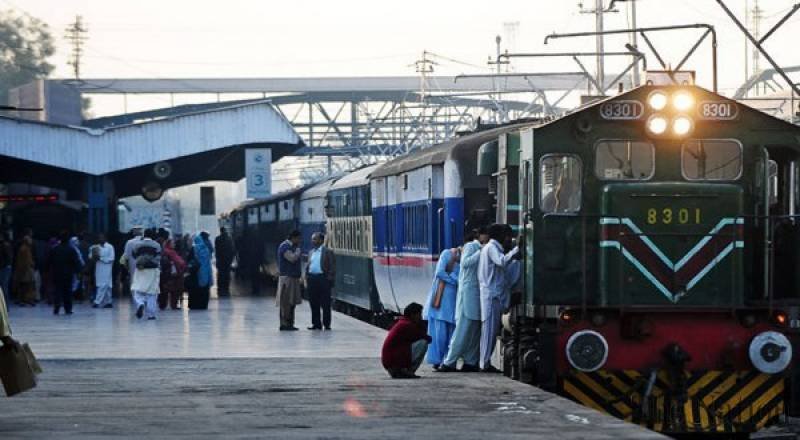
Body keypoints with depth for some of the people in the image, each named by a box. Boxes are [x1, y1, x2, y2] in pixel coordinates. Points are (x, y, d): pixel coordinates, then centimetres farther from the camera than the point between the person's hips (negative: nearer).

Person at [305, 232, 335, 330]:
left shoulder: (327, 252, -2)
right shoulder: (311, 252, 18)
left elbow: (332, 267, -5)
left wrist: (330, 279, -13)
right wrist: (307, 278, 11)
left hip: (322, 279, -6)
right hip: (312, 278, 6)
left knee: (325, 303, -3)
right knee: (314, 303, 7)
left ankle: (326, 324, 1)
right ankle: (316, 323, 13)